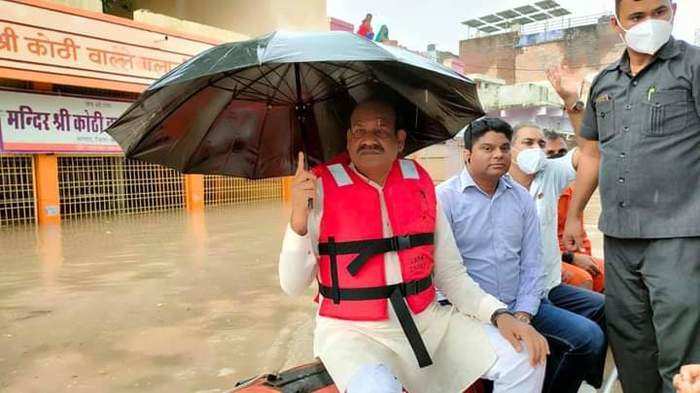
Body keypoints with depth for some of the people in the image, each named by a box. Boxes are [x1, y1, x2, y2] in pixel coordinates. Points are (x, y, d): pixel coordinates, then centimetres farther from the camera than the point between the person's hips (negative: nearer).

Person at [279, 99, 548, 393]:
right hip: (351, 331, -4)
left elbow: (450, 273, 7)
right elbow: (293, 285, -8)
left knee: (525, 359, -6)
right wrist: (299, 219, -24)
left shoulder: (421, 184, 3)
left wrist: (500, 314, -8)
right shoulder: (322, 187, -8)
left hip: (427, 321, 4)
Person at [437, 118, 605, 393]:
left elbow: (532, 262, 8)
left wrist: (523, 315, -4)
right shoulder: (445, 197, -8)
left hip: (521, 305, 6)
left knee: (590, 336, -7)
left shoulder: (521, 197, 9)